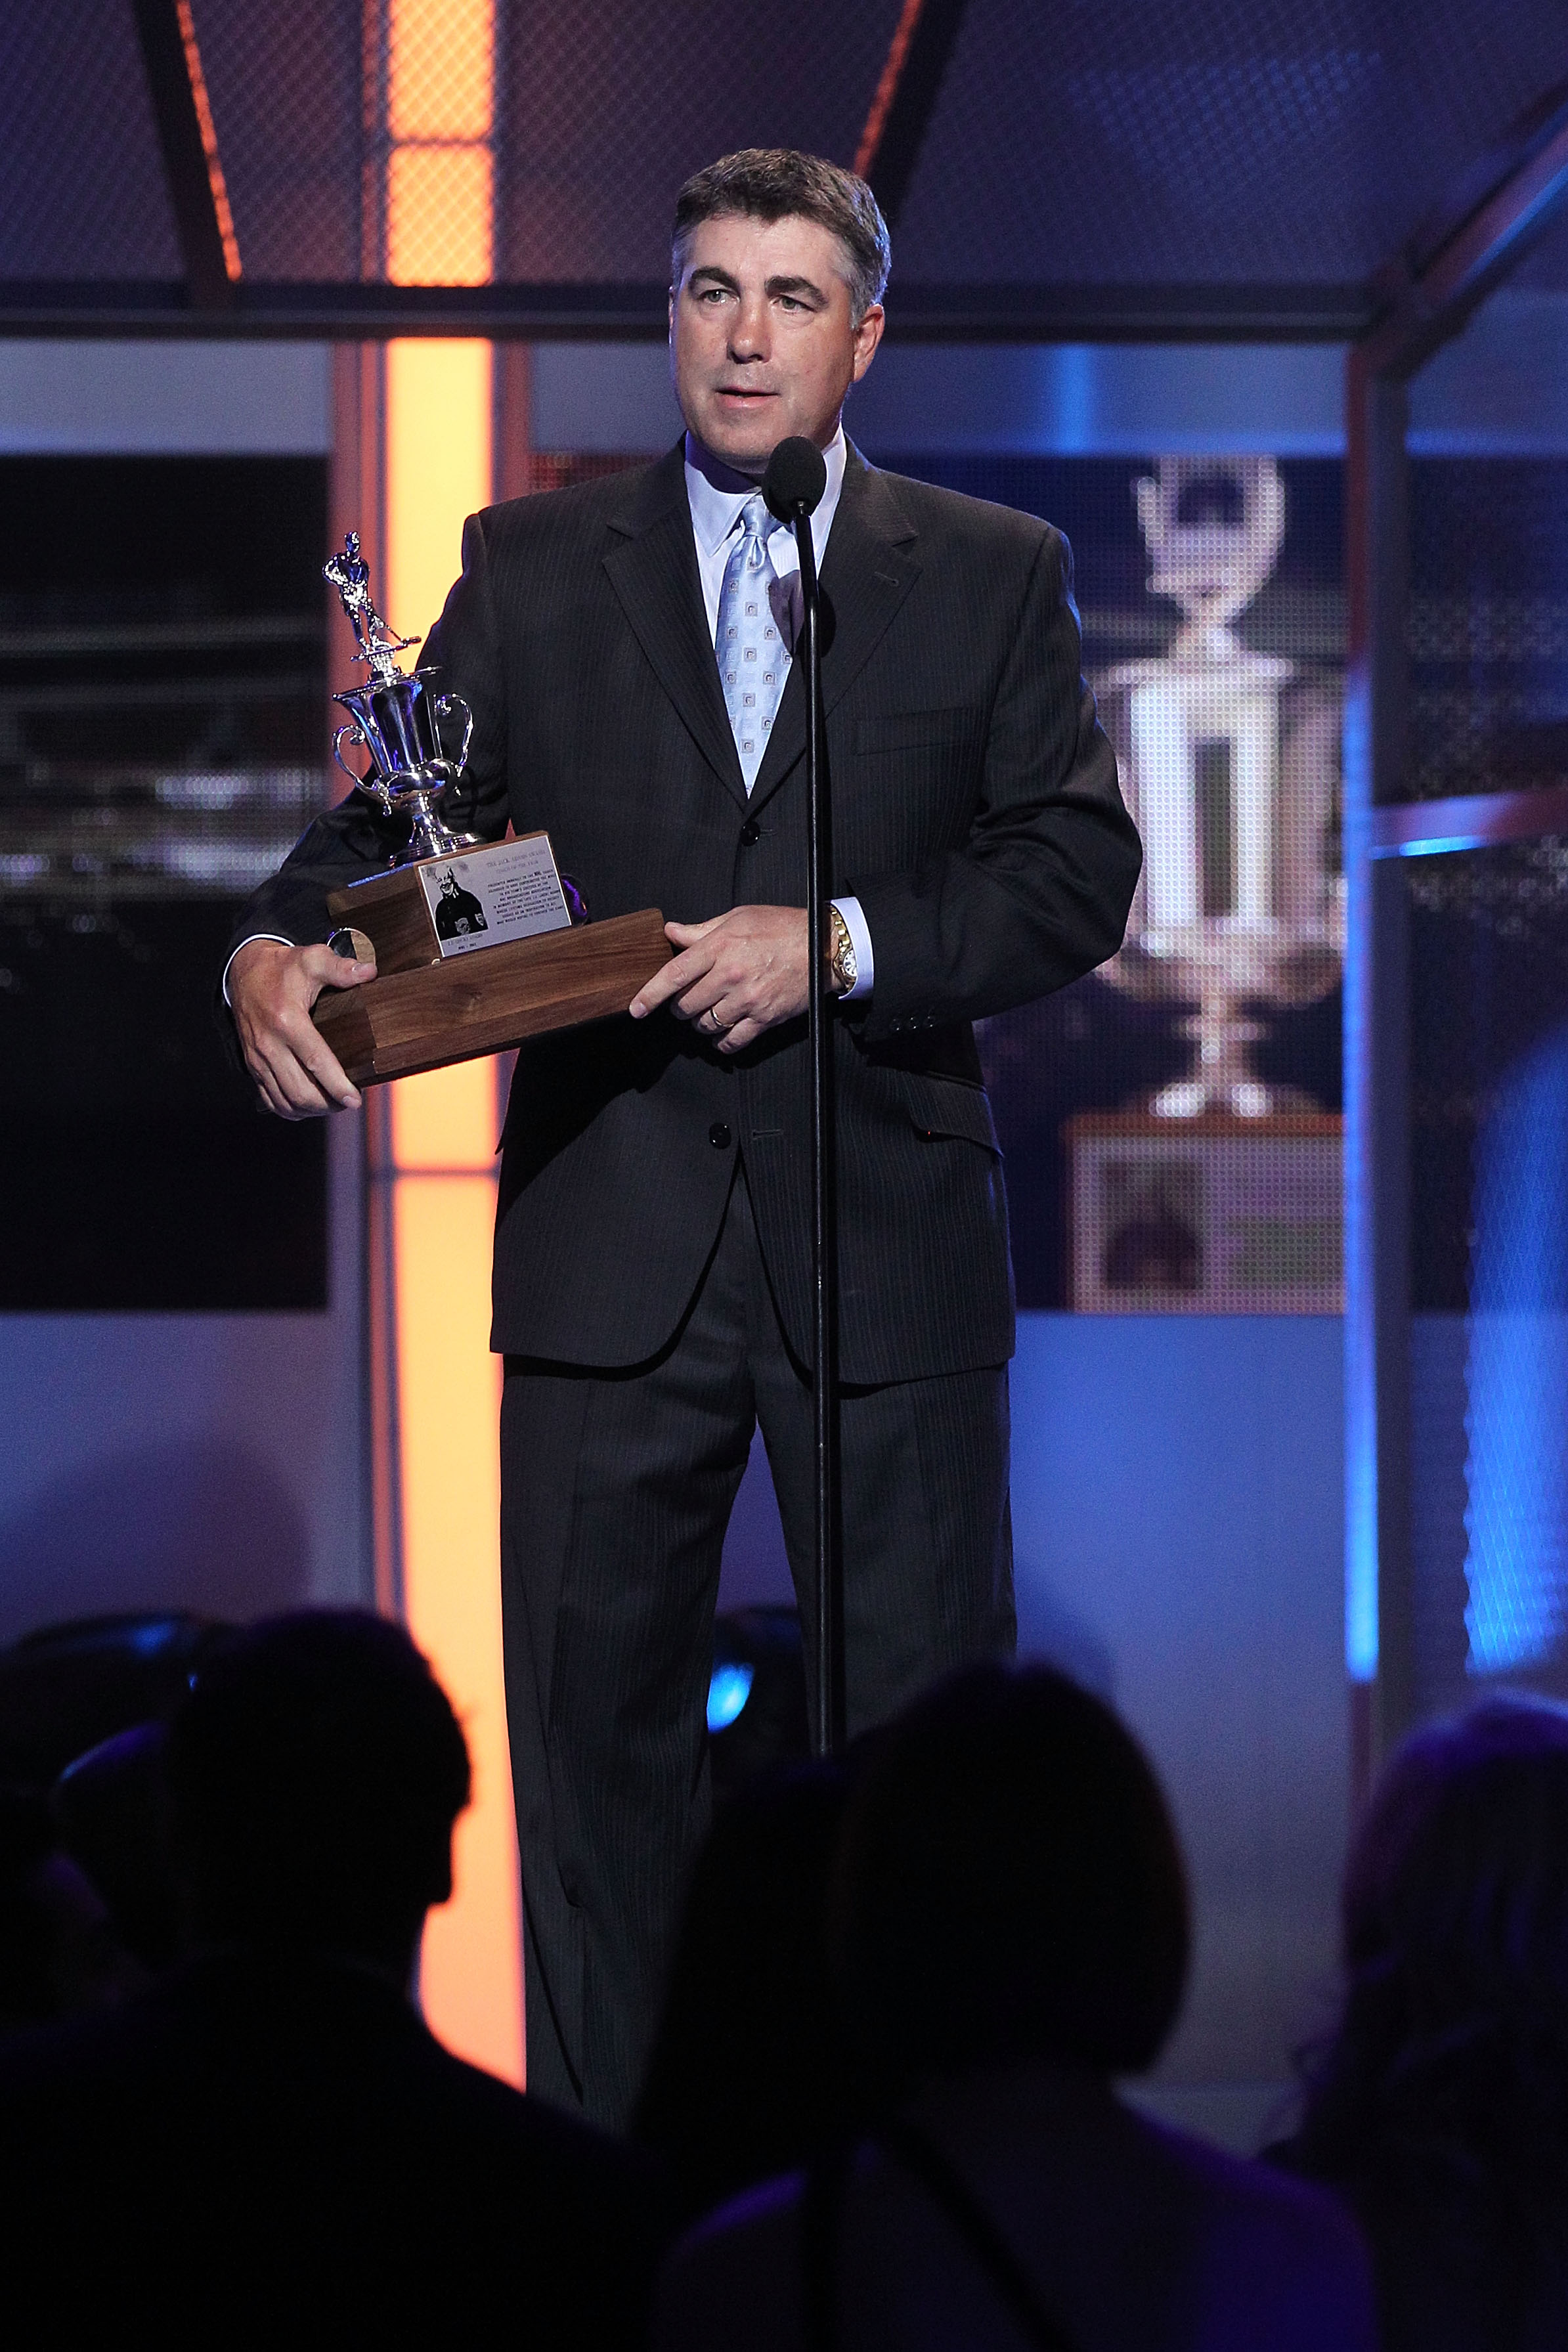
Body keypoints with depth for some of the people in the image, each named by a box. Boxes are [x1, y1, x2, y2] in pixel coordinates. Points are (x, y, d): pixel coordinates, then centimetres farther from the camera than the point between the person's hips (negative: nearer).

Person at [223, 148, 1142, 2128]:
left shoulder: (994, 576, 8)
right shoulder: (534, 568, 10)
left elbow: (1076, 873, 1)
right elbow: (401, 822, 2)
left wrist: (841, 941, -14)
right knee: (596, 1735, 4)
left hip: (885, 1240, -1)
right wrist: (280, 951, -19)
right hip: (611, 1241, 1)